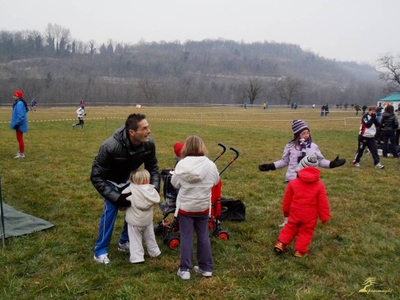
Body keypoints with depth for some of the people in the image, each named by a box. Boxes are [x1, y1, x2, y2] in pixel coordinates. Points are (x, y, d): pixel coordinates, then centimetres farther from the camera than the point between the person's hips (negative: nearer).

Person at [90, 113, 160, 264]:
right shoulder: (110, 147, -42)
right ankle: (100, 251, -1)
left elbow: (153, 168, -8)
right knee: (111, 209, -17)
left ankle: (125, 242, 22)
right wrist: (117, 197, -35)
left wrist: (154, 189, -22)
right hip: (109, 180, -5)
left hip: (127, 178, 5)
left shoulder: (148, 144, -27)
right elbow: (96, 177, -32)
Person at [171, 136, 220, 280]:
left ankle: (185, 269, 10)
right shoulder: (210, 164, -9)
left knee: (186, 238, 6)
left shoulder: (182, 164, -14)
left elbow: (174, 183, -4)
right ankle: (206, 268, 23)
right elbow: (215, 181, 6)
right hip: (203, 207, 2)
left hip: (185, 206, -2)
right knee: (203, 236, 14)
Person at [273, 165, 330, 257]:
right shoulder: (320, 186, -6)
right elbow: (323, 203, -5)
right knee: (306, 232, 12)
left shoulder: (293, 183, -1)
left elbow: (287, 199, 7)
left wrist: (286, 210, 21)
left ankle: (281, 243, 15)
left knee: (290, 228, 18)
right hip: (310, 216, -2)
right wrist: (325, 217, 4)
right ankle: (300, 250, 14)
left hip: (295, 214, 2)